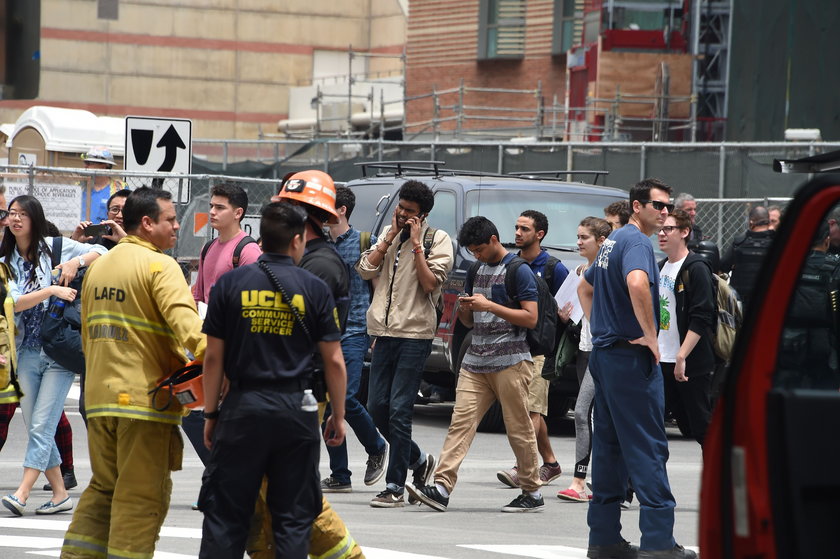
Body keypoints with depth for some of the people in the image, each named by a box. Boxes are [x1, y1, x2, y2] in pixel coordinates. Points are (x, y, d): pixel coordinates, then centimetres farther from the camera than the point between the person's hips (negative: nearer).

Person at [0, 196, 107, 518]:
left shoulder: (56, 248, 2)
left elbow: (102, 253, 7)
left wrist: (77, 261, -11)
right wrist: (51, 290, -17)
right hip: (27, 354, 4)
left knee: (42, 425, -11)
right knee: (35, 428, 6)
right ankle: (60, 494, 15)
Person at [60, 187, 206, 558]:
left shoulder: (97, 268, 16)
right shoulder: (159, 266, -9)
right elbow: (184, 319, -26)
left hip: (99, 397, 7)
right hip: (145, 397, -7)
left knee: (103, 487, 16)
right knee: (142, 497, -2)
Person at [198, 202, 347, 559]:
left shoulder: (231, 284, 1)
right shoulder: (314, 289, 0)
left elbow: (213, 357, 2)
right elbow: (334, 361, 1)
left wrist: (211, 414, 10)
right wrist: (338, 416, 12)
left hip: (243, 406, 0)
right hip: (296, 410, 0)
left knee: (225, 515, 5)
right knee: (293, 517, 6)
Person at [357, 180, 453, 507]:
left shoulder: (437, 240, -2)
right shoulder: (388, 234, 14)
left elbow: (431, 282, -14)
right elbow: (366, 270, 2)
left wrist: (416, 243, -13)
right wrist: (391, 237, -3)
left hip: (414, 335, -6)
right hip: (385, 333, 6)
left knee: (399, 410, -9)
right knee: (377, 407, 7)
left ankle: (395, 487, -5)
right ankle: (418, 460, 29)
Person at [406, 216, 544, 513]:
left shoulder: (518, 271, -5)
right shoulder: (476, 272, 17)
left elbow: (531, 318, -10)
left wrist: (489, 305, -15)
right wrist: (465, 309, 0)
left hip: (510, 362, -6)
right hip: (475, 361, 6)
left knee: (519, 428, -1)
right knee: (461, 421, -5)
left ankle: (532, 493, 9)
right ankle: (441, 487, -13)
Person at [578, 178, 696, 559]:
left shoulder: (612, 242, 17)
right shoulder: (636, 242, -13)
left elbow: (585, 288, 32)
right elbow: (637, 282, -34)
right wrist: (650, 335, -24)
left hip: (604, 353, 10)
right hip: (632, 357, -10)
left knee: (608, 446, 10)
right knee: (647, 446, -9)